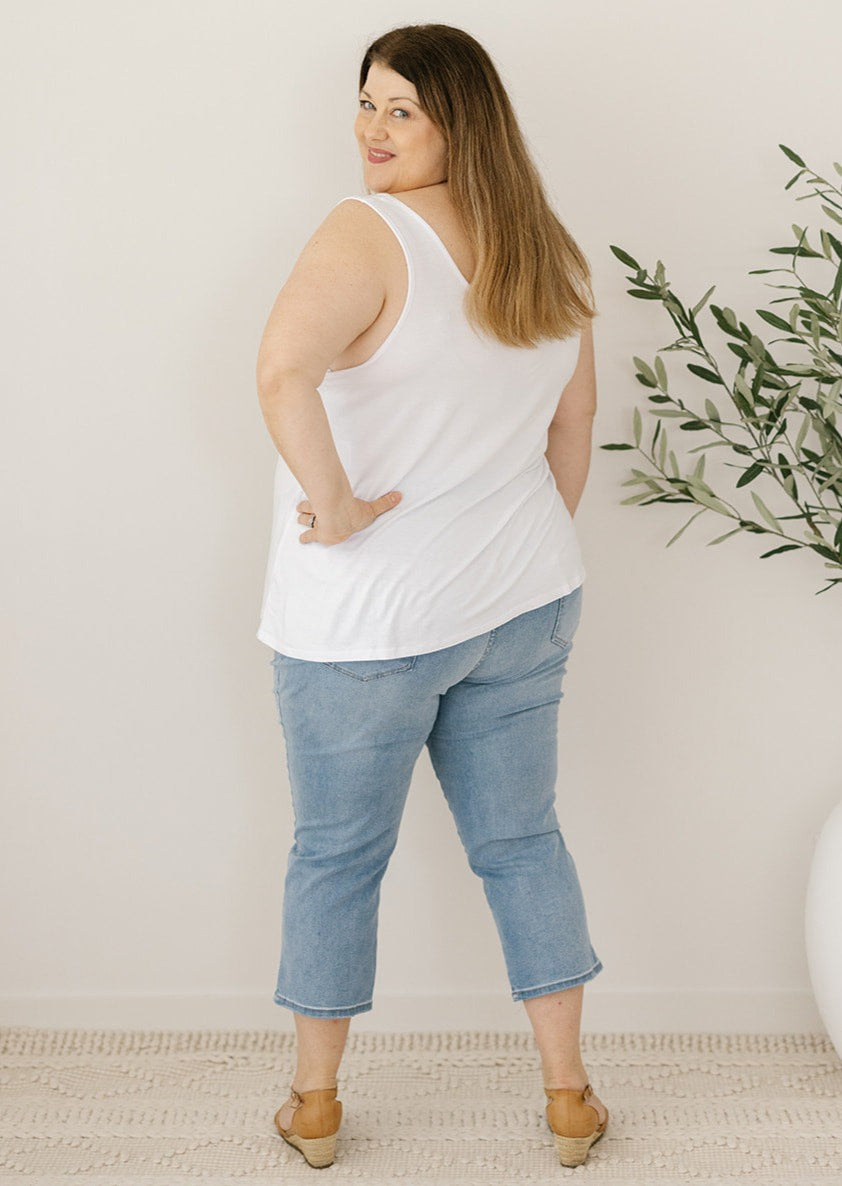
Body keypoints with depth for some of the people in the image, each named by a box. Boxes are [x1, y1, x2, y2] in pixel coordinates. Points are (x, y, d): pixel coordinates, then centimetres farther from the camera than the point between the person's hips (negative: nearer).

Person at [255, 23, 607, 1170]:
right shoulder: (547, 254, 5)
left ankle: (314, 1103, 28)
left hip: (369, 621, -5)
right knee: (523, 841, 17)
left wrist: (335, 500, -24)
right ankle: (568, 1093, 26)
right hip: (523, 605, 6)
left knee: (337, 857, 12)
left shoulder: (371, 233, -18)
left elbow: (284, 368, -36)